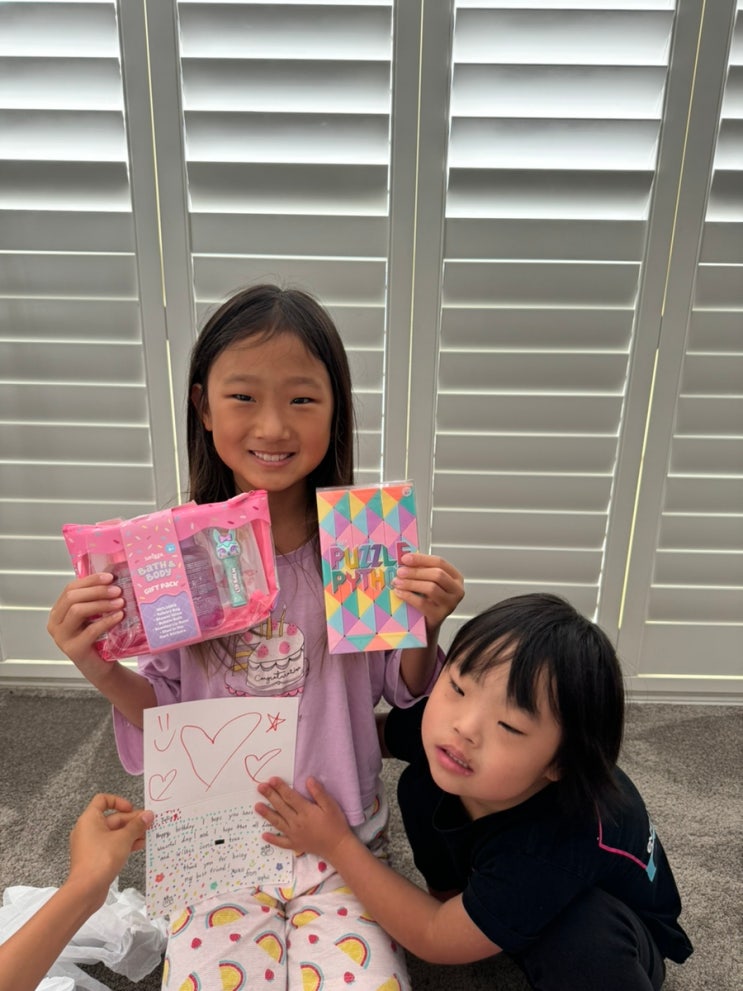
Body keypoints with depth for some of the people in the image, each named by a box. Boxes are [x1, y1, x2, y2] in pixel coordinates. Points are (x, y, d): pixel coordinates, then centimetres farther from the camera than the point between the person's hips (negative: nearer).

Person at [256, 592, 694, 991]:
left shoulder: (563, 836, -41)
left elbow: (437, 940, -27)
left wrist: (336, 844, -24)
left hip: (607, 945, -4)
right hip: (507, 892, 5)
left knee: (584, 930, -38)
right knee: (420, 787, -16)